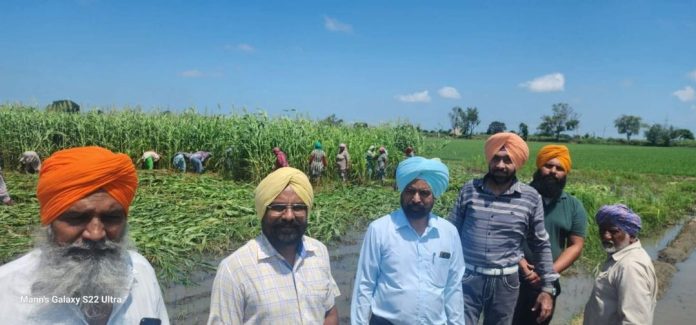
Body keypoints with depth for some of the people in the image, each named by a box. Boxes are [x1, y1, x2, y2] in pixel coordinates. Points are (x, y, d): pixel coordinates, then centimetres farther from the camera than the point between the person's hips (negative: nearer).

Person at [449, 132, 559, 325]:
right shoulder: (470, 189, -2)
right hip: (467, 279, 0)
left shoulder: (531, 198, -4)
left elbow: (541, 246, 5)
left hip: (504, 282, 1)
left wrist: (548, 288, 4)